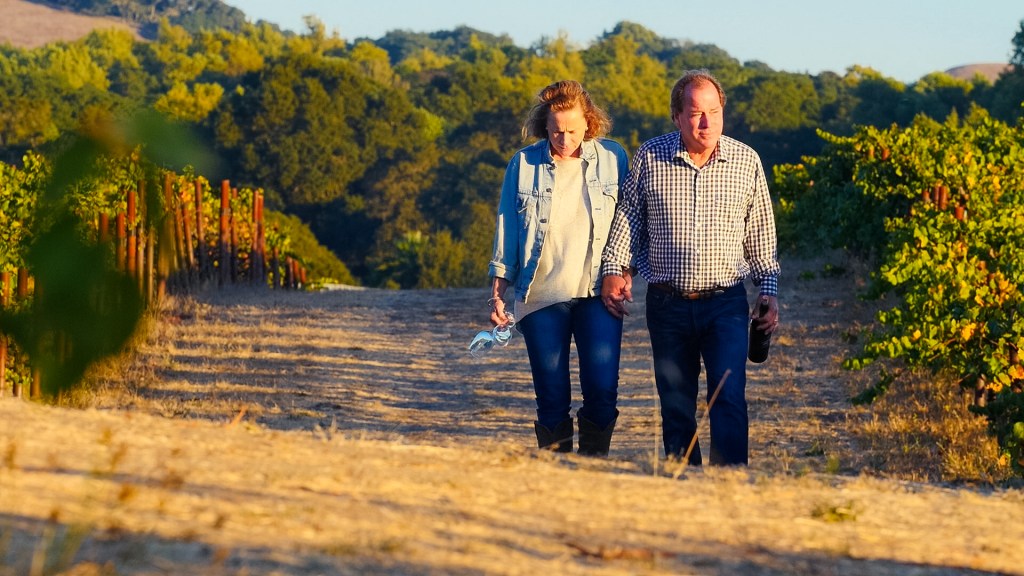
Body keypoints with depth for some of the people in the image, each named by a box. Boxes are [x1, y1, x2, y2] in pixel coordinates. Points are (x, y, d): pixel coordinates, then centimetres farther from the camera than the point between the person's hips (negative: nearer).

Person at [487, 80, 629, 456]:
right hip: (541, 297, 0)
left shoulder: (612, 158, 4)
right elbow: (506, 230, 8)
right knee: (552, 400, -1)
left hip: (598, 294, 0)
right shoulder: (524, 164, 5)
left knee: (602, 390, -11)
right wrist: (497, 292, 4)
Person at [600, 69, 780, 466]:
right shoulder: (650, 157, 0)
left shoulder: (746, 161, 2)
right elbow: (628, 217, 9)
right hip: (667, 303, 1)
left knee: (729, 399, -13)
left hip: (726, 303, -1)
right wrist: (614, 268, -2)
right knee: (676, 407, 4)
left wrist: (769, 289, 9)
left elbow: (761, 233, 11)